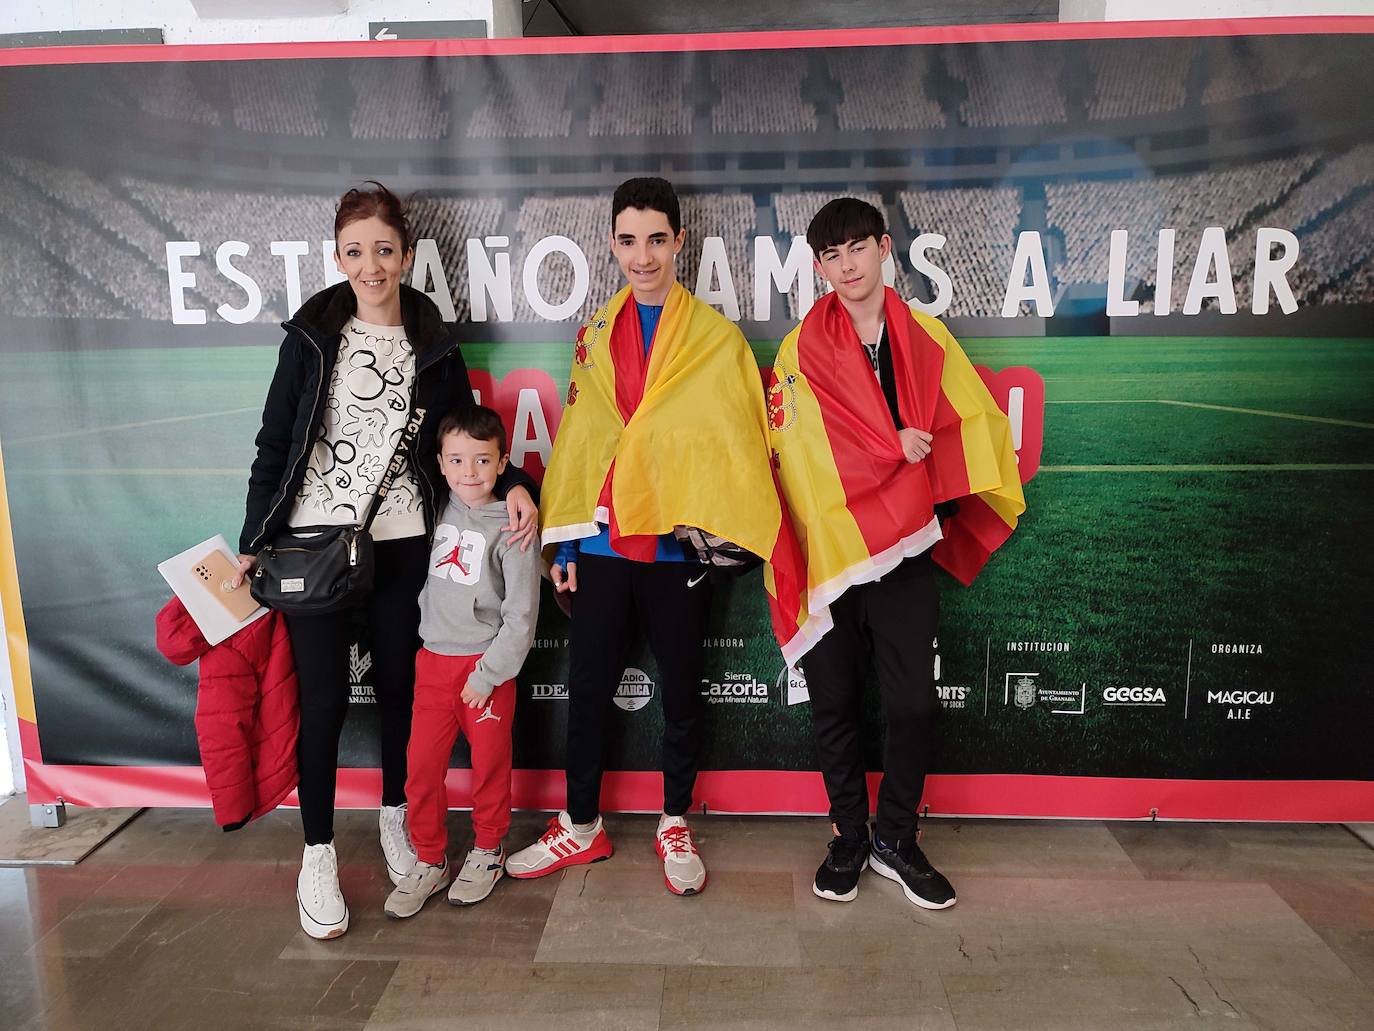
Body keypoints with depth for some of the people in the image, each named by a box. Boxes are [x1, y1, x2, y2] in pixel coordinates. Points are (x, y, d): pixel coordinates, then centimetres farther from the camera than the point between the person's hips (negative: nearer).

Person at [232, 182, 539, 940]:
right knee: (324, 698, 2)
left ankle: (395, 817, 33)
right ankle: (317, 855, 17)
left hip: (401, 544, 2)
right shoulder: (312, 335, 1)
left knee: (398, 685, 12)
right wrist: (252, 543, -1)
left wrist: (513, 485, -7)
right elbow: (274, 445, 2)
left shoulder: (435, 345, 5)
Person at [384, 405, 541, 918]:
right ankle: (429, 861, 22)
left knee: (490, 764, 8)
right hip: (433, 659, 4)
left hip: (487, 664, -4)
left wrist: (487, 673, -12)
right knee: (422, 764, 5)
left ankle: (487, 851, 29)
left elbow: (521, 615, -11)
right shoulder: (437, 510, 4)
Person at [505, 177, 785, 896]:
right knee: (587, 688, 10)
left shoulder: (716, 336, -1)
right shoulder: (595, 336, 10)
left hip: (678, 545, -2)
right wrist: (562, 541, 7)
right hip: (601, 545, 3)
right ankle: (581, 827, 28)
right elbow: (576, 441, 9)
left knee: (680, 691, 10)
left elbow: (737, 440, -1)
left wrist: (719, 528, -9)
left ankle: (675, 825, 30)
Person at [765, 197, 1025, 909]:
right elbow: (802, 451, -10)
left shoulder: (926, 338, 7)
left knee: (913, 704, 5)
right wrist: (900, 452, -13)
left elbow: (978, 424, 7)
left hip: (905, 553, 2)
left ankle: (896, 841, 25)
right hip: (827, 552, -1)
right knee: (834, 705, 9)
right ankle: (849, 838, 28)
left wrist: (926, 463, -9)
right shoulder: (801, 349, -1)